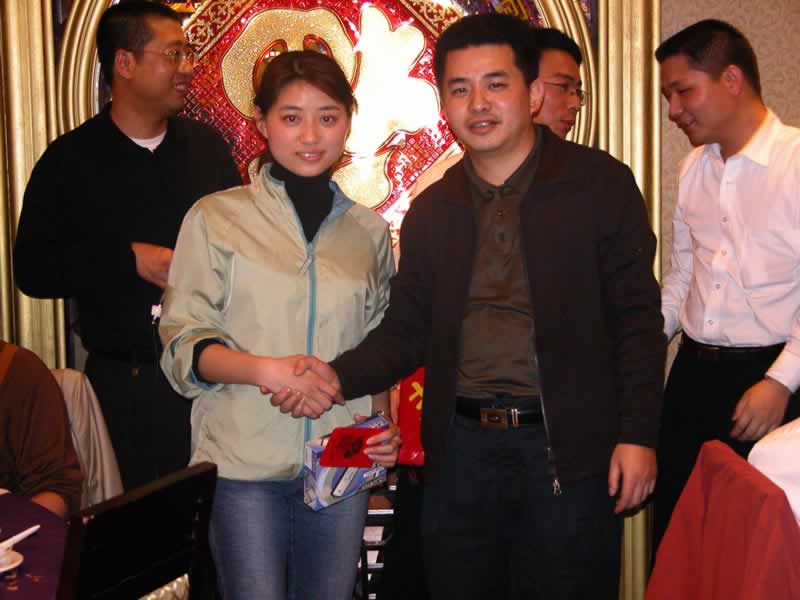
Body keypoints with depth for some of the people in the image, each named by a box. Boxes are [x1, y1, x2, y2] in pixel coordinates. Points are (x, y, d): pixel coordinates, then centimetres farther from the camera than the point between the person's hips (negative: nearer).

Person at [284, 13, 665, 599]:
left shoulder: (600, 183, -3)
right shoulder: (431, 210, 9)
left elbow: (636, 318, -3)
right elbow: (407, 329, 10)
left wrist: (637, 435, -9)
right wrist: (340, 375, -8)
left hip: (571, 449, -3)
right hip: (461, 449, 4)